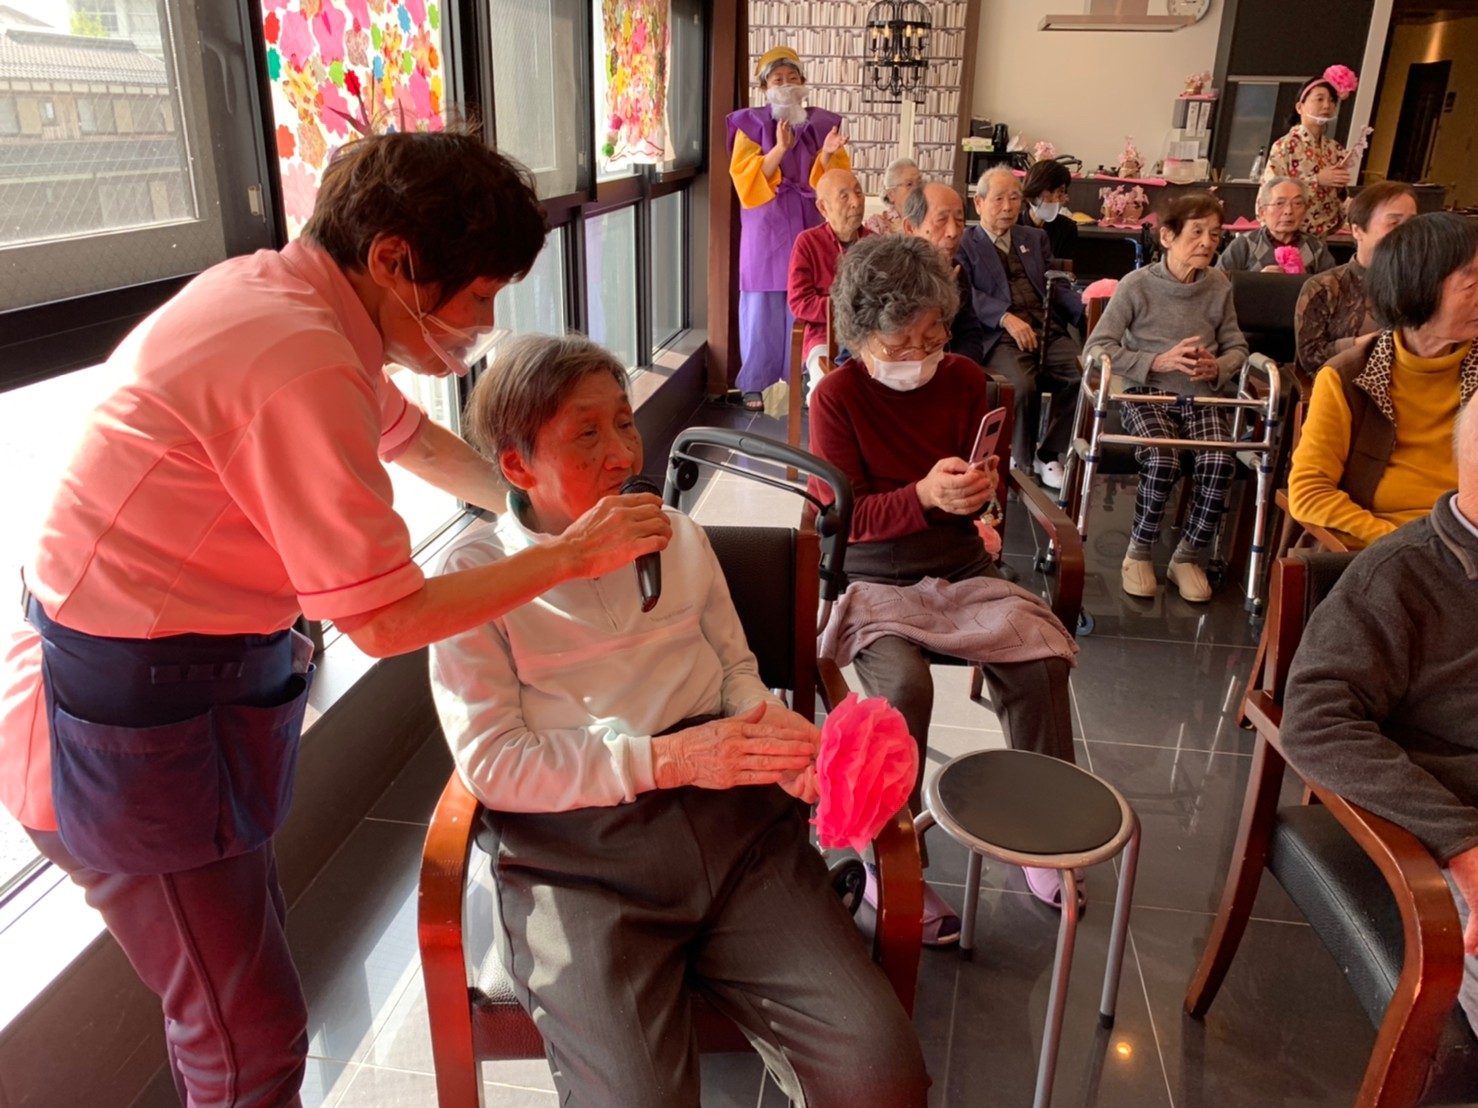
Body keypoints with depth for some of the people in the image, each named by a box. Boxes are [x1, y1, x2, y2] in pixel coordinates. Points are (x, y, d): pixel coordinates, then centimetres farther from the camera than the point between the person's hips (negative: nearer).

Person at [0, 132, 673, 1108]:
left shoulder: (273, 289, 3)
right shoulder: (303, 365, -27)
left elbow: (411, 437, 19)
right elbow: (386, 622, -23)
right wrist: (569, 555, -14)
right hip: (133, 728, -9)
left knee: (239, 978, 23)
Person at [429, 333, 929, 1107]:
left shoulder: (678, 537, 16)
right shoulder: (476, 575, 2)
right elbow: (490, 762, -4)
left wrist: (778, 732, -5)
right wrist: (667, 759, -13)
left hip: (734, 822, 4)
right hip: (580, 853, -3)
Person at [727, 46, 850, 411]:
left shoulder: (822, 123, 8)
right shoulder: (751, 124, 0)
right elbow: (745, 178, -11)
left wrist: (828, 156, -17)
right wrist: (779, 150, -23)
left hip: (809, 228, 3)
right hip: (767, 230, -2)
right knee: (765, 305, -1)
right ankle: (756, 382, 8)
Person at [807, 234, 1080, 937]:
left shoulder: (965, 381, 5)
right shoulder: (837, 396, -8)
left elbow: (976, 480, 13)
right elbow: (841, 515, -12)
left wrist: (977, 489, -13)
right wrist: (923, 495, -29)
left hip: (960, 570, 4)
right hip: (874, 578, -4)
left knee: (1043, 660, -20)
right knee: (903, 684, -32)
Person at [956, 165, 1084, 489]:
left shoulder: (1035, 238, 27)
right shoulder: (964, 244, 11)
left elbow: (1058, 286, 19)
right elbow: (968, 294, -5)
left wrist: (1089, 308, -1)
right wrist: (1006, 318, -20)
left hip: (1048, 331, 5)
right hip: (1000, 336, -5)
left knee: (1084, 376, -24)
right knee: (1022, 385, -34)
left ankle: (1048, 455, -6)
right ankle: (1023, 462, -9)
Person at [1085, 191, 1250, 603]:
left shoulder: (1219, 287, 7)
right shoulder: (1137, 284, -5)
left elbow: (1237, 347, 16)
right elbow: (1097, 347, -8)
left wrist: (1217, 367, -8)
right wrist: (1158, 362, -18)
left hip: (1202, 398, 3)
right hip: (1147, 395, -3)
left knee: (1220, 462, -27)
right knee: (1162, 461, -33)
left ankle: (1187, 557, -6)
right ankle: (1139, 552, -7)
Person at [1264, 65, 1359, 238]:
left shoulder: (1336, 151, 10)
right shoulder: (1285, 146, -6)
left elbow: (1338, 200, 16)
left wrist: (1341, 187, -5)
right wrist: (1317, 180, -15)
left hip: (1323, 236, 5)